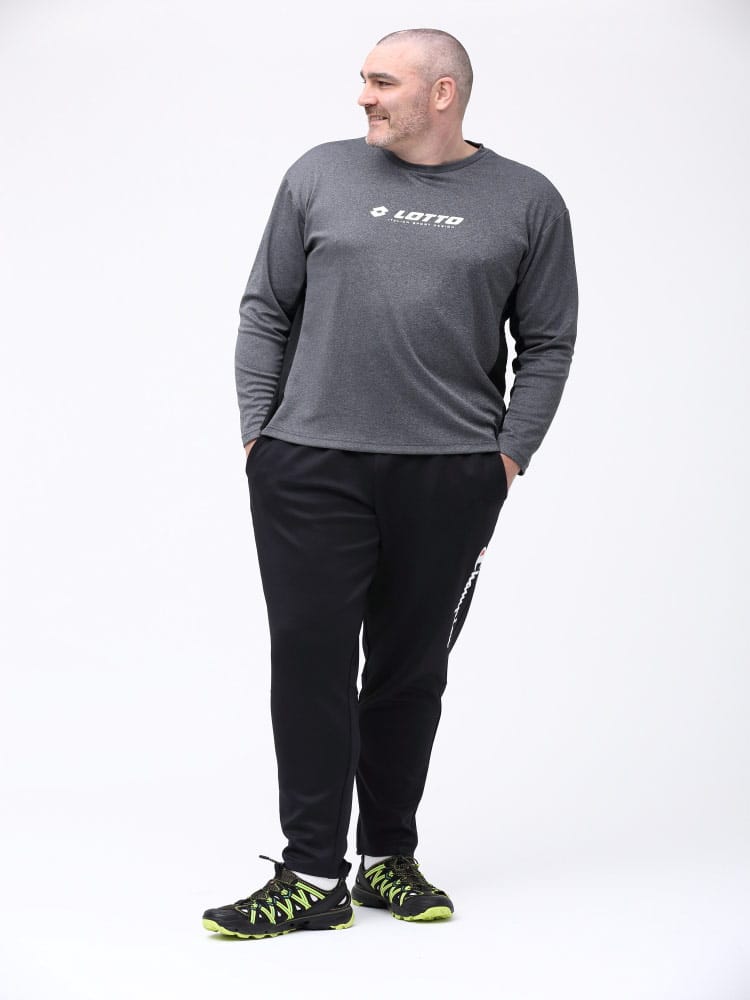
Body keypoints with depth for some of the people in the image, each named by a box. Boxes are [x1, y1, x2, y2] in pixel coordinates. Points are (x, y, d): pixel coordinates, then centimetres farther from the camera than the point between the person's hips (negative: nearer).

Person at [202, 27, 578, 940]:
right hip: (309, 468, 0)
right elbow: (265, 310, 10)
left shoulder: (526, 201, 6)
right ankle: (312, 877, 5)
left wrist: (510, 455, -1)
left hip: (451, 477, 0)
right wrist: (256, 431, 3)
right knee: (312, 665, -1)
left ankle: (388, 858, 23)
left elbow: (546, 345, 8)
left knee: (411, 672, 9)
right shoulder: (321, 175, 7)